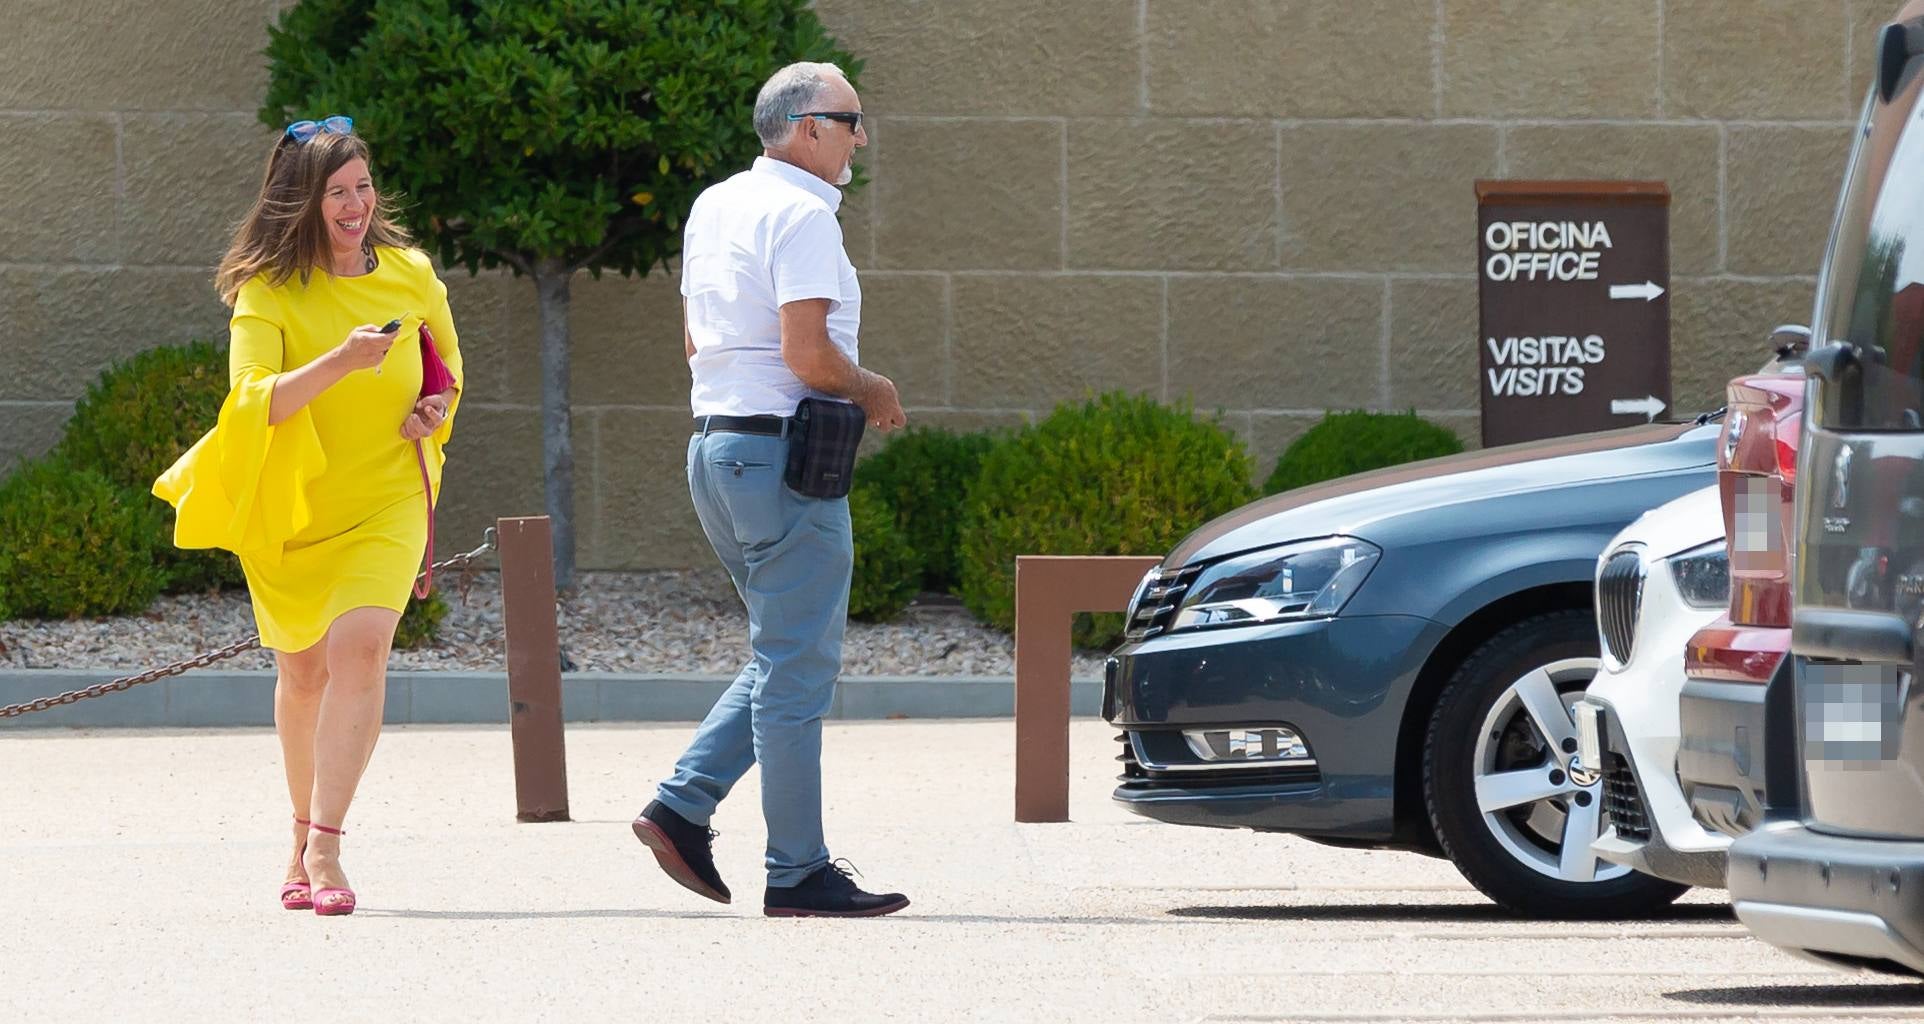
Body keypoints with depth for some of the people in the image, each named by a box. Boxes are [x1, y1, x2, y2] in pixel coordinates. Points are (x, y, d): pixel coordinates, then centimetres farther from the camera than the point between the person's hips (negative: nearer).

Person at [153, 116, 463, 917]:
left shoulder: (409, 275, -1)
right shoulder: (267, 291, -11)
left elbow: (445, 362, 20)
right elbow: (252, 401, -25)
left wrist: (437, 408, -2)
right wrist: (339, 363, -39)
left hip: (385, 498, 0)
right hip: (290, 509, 0)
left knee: (360, 645, -21)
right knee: (303, 672, 11)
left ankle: (323, 849, -24)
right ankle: (304, 835, 34)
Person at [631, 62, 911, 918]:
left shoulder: (713, 207, 15)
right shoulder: (801, 215, -14)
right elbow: (808, 354, -22)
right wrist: (871, 391, -2)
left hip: (714, 446, 9)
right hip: (782, 455, -9)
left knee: (784, 657, 18)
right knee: (796, 668, -5)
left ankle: (682, 806, 8)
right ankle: (798, 873, -3)